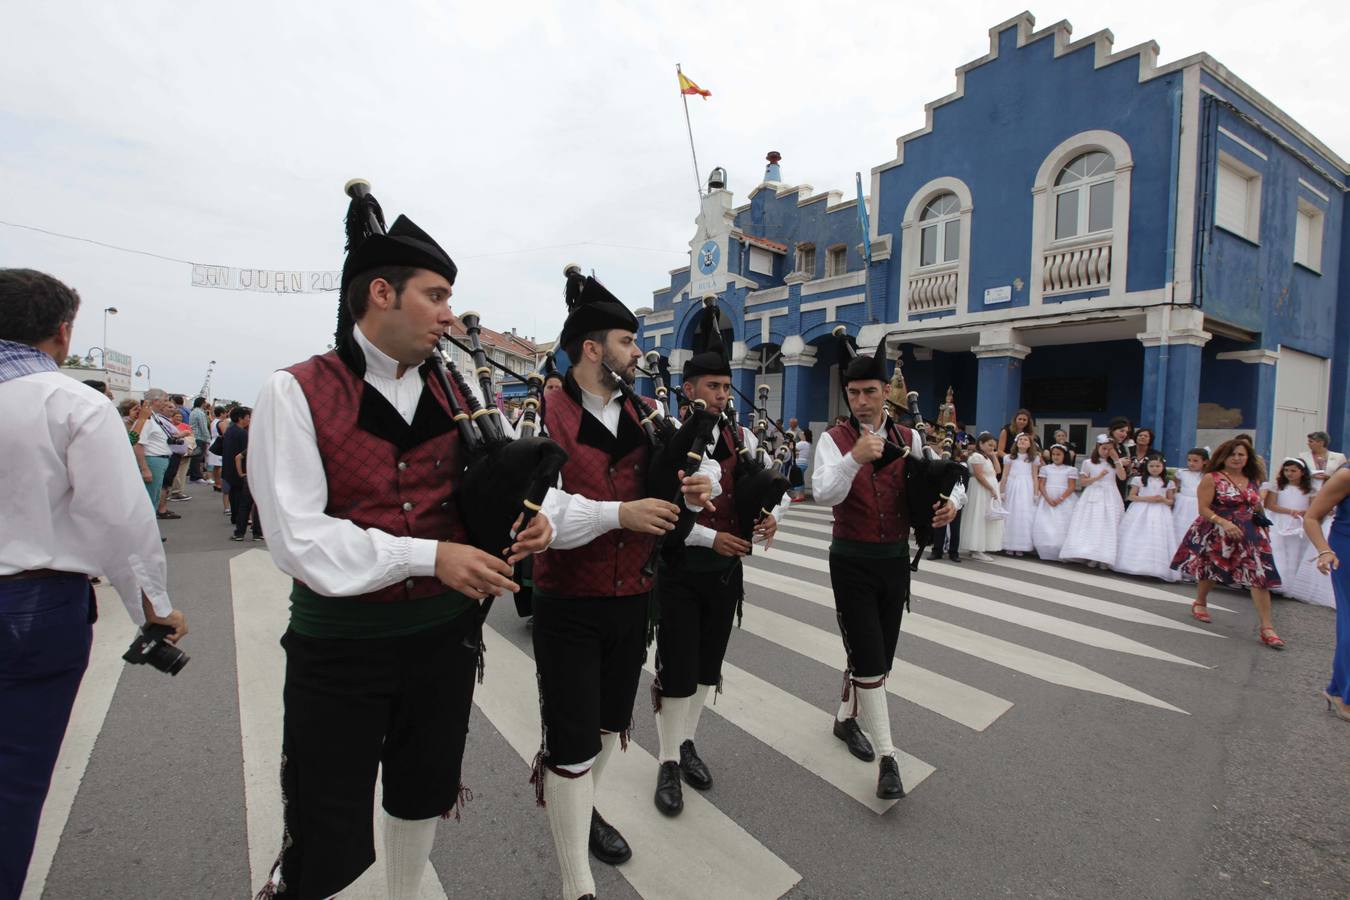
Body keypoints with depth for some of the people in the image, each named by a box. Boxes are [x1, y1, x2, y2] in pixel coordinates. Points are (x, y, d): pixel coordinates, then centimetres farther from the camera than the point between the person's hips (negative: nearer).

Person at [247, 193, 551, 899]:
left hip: (446, 630, 5)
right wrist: (429, 555, -24)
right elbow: (299, 537, -17)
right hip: (339, 646, -4)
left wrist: (524, 515, -14)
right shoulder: (296, 392, -10)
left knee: (424, 796, 24)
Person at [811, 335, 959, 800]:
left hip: (896, 558, 5)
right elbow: (824, 495, -23)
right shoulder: (834, 439, -9)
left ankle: (847, 718, 40)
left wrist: (950, 501, -15)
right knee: (868, 659, -3)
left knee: (881, 655, 16)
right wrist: (855, 457, -37)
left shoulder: (908, 439, 2)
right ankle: (887, 758, 11)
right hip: (852, 561, -4)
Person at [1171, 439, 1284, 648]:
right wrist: (1225, 523, -26)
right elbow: (1204, 509, -14)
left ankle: (1266, 627, -4)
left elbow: (1255, 507, 24)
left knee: (1260, 576, -7)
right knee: (1211, 570, 12)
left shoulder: (1252, 480, 9)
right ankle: (1199, 603, 39)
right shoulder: (1211, 478, -8)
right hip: (1217, 534, -4)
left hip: (1250, 535, 4)